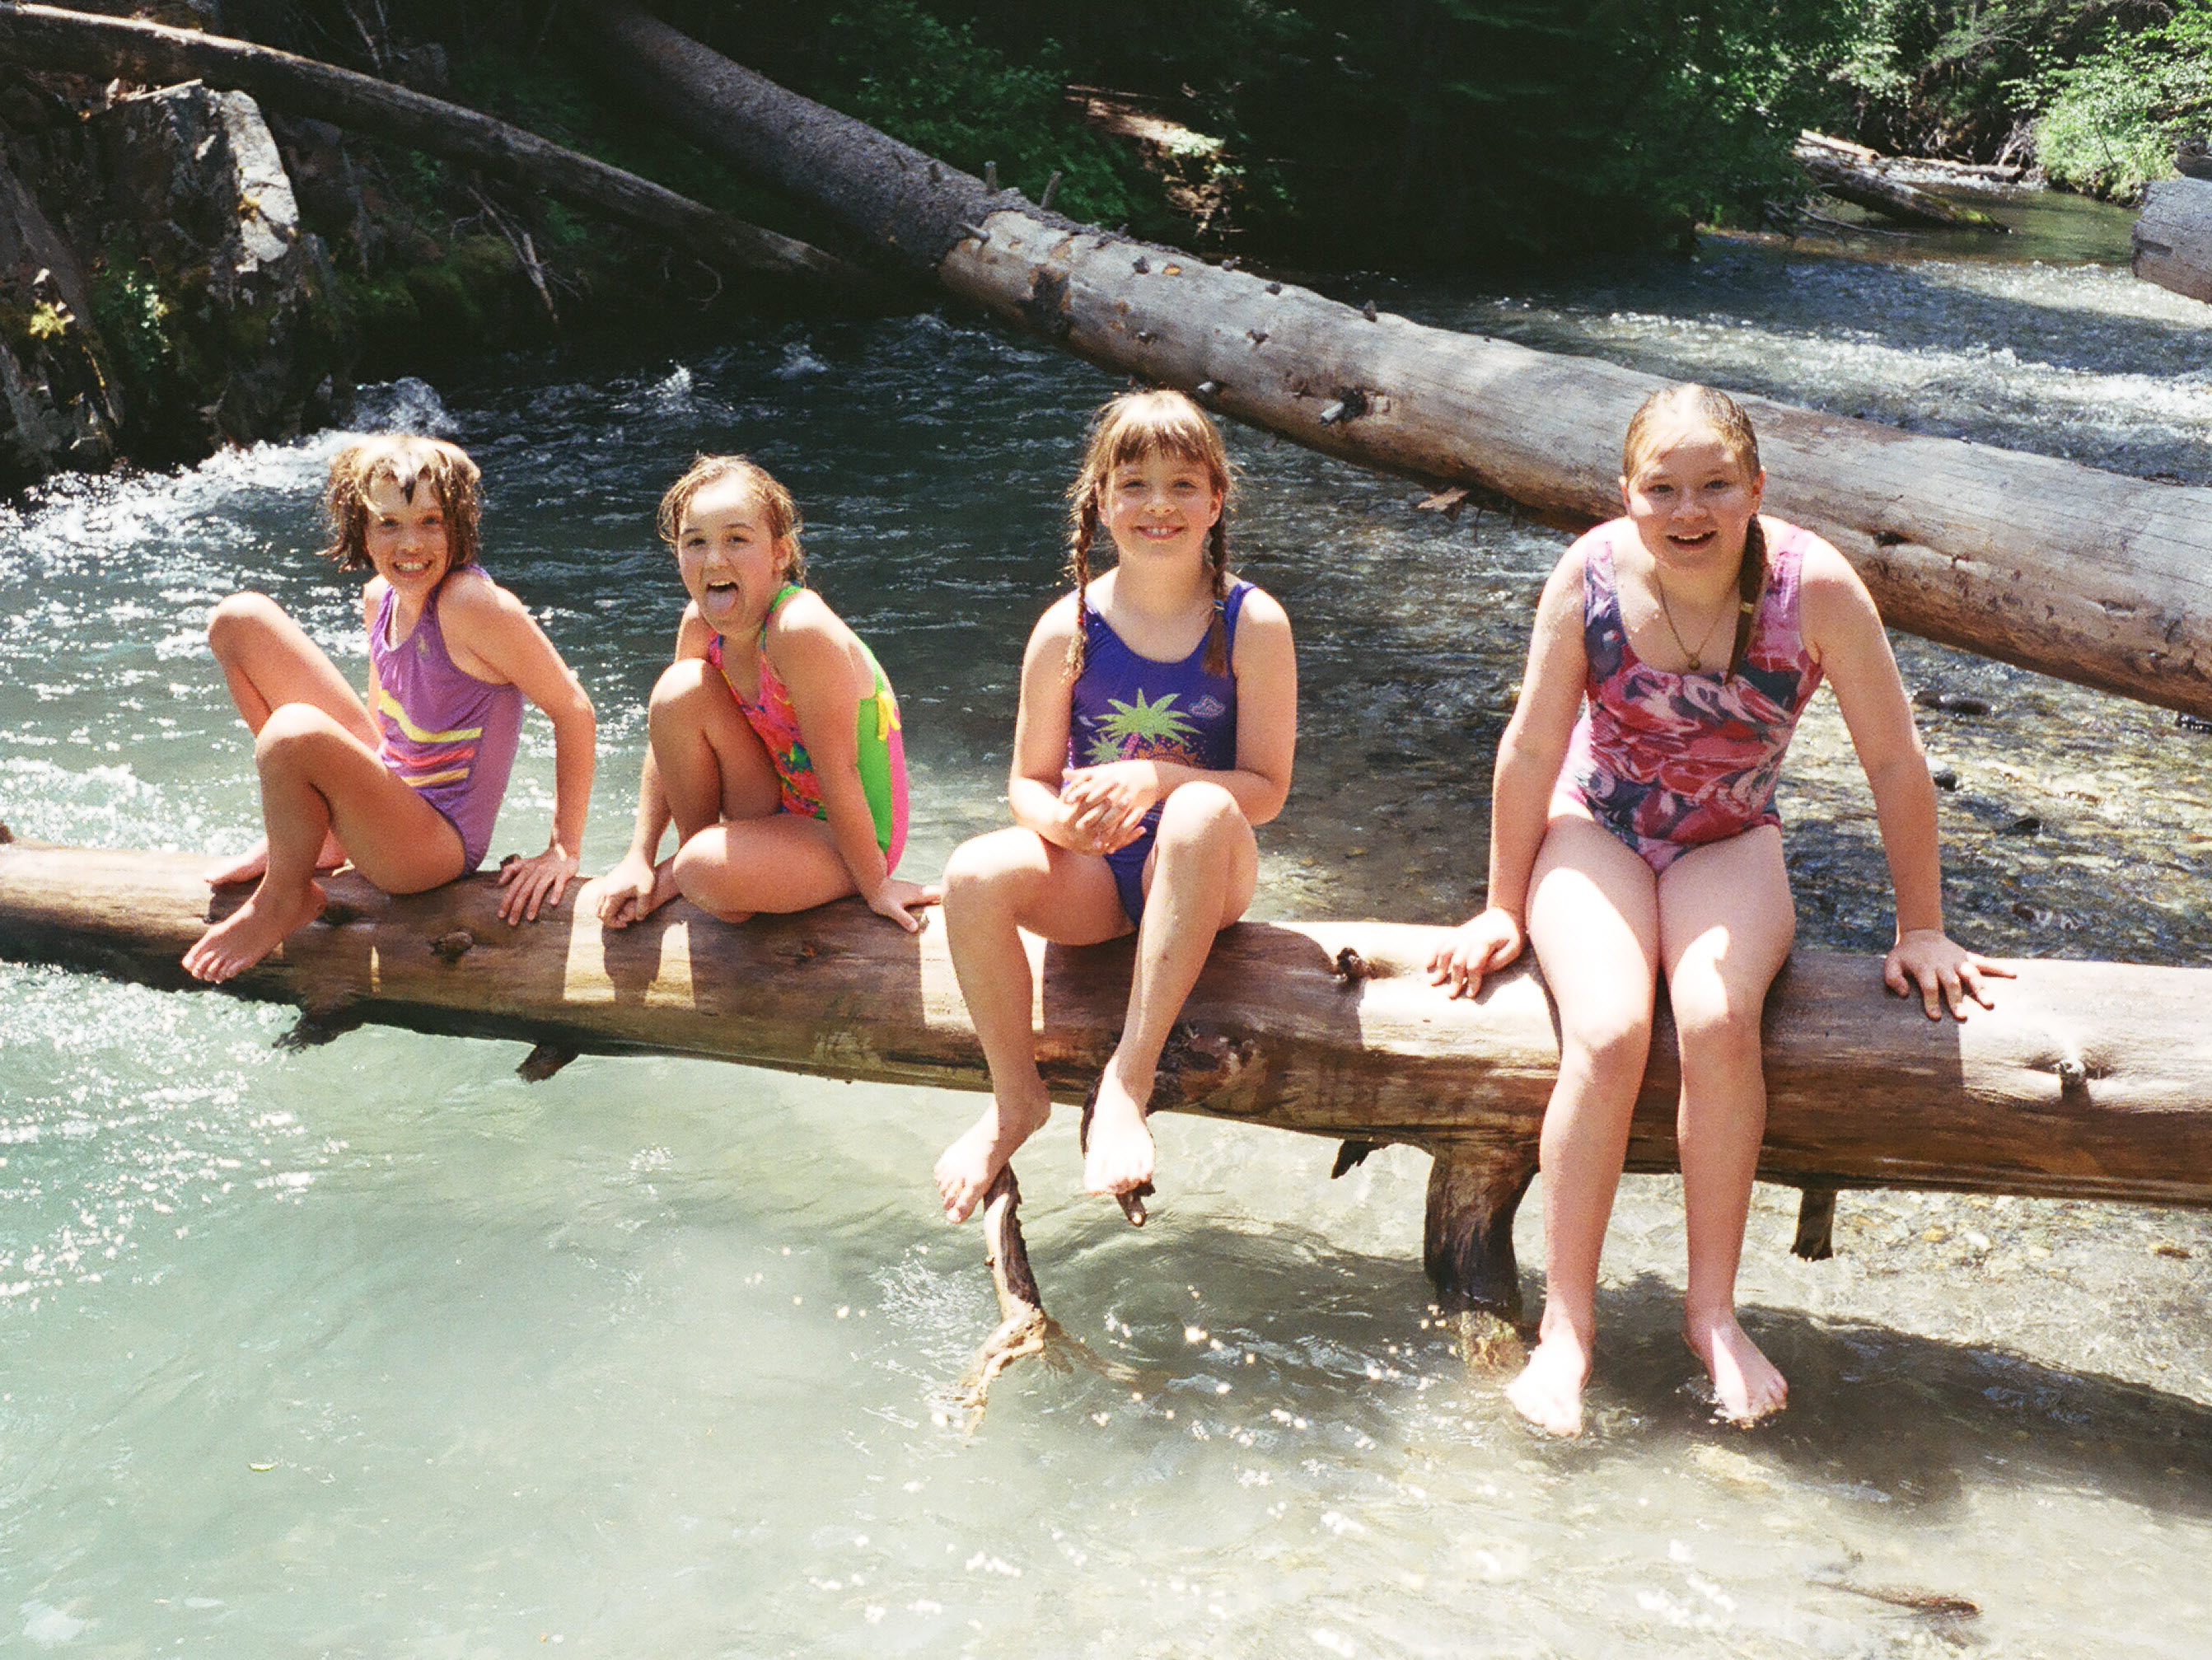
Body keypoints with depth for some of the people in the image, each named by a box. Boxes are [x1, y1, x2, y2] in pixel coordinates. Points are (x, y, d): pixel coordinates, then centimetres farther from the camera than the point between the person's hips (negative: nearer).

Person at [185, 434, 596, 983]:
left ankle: (284, 898, -6)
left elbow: (574, 710, -20)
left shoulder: (474, 604, -24)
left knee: (295, 731, -37)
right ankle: (312, 834, 11)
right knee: (240, 619, 9)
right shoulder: (380, 597, 0)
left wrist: (563, 850, -18)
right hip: (386, 783, 8)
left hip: (438, 844, -8)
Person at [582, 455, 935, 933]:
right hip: (782, 811, 7)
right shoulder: (700, 623, -7)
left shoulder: (801, 631, -31)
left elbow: (838, 774, -25)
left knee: (708, 869, -32)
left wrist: (875, 885, -18)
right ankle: (686, 861, 8)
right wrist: (638, 859, 2)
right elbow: (668, 743, 4)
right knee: (680, 691, -11)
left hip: (849, 838, -7)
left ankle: (682, 876, 8)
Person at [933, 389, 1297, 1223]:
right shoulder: (1067, 630, -4)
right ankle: (1016, 1097, -4)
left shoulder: (1252, 624, -8)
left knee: (1201, 811, -37)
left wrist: (1156, 779, -26)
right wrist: (1063, 820, -23)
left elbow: (1265, 789, -9)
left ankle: (1128, 1080, -31)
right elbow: (1028, 782, 2)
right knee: (974, 874, -28)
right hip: (1091, 871, 2)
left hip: (1198, 876, -2)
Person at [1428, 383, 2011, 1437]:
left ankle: (1713, 1309, -13)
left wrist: (1921, 930, -2)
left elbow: (1895, 765, -8)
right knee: (1608, 1034, -27)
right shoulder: (1591, 576, -17)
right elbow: (1530, 750, -5)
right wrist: (1502, 908, 1)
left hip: (1728, 847, 0)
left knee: (1718, 1020, -30)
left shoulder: (1814, 587, -18)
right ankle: (1567, 1323, -15)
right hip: (1595, 832, 0)